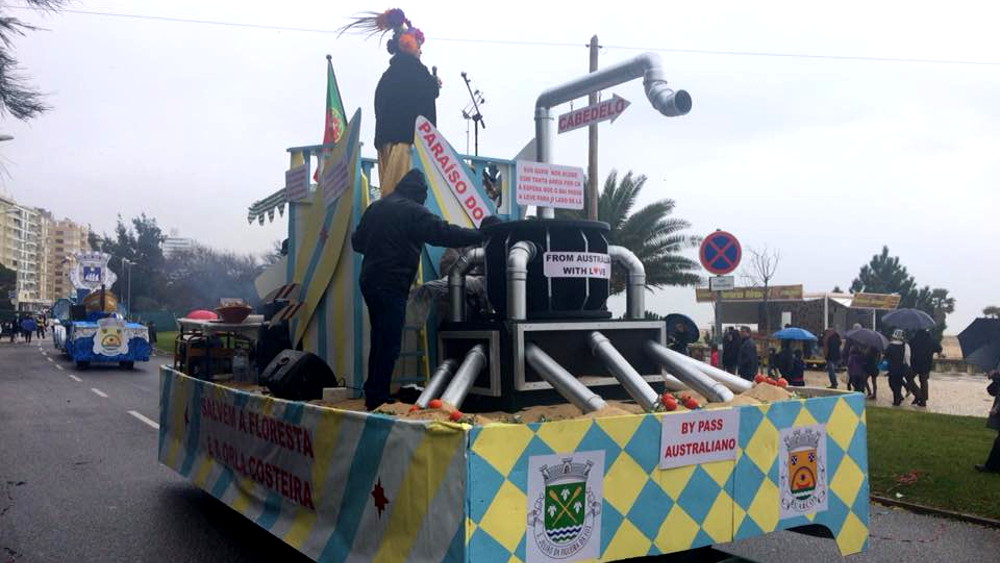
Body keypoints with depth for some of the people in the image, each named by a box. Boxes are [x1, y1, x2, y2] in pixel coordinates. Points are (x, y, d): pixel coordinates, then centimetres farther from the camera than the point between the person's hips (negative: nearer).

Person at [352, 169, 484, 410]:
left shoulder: (375, 208, 15)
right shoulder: (412, 210, -8)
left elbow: (357, 241, 22)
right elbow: (444, 232, -14)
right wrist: (481, 235, -10)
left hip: (370, 280, 9)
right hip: (391, 284, -9)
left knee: (380, 341, 17)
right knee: (389, 345, -5)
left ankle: (372, 396, 23)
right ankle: (378, 400, -3)